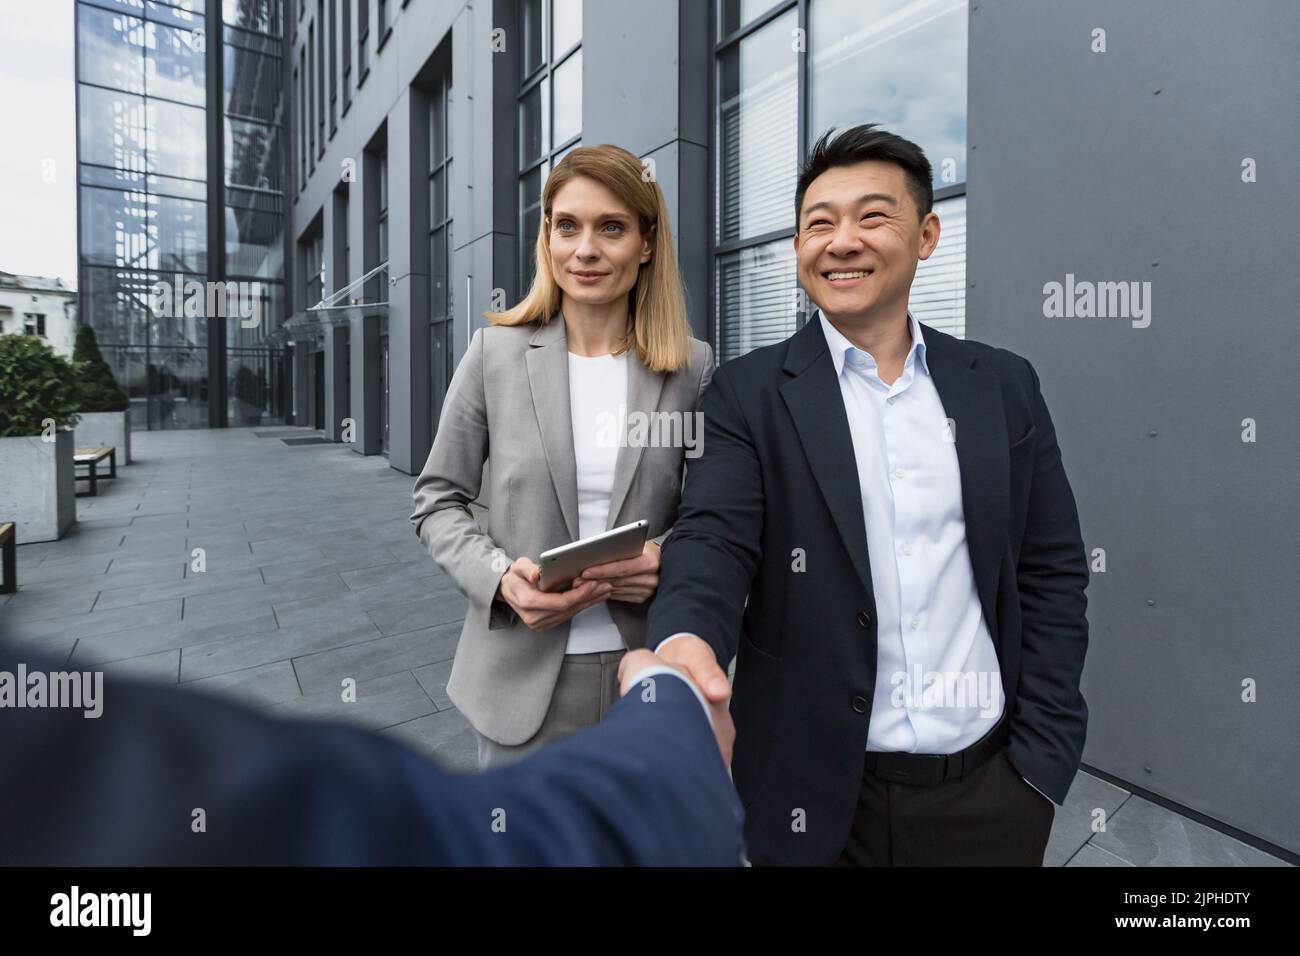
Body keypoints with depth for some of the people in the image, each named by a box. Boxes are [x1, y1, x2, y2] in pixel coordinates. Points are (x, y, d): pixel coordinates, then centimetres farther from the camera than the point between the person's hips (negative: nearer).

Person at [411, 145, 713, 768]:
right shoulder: (494, 352, -4)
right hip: (523, 674, 0)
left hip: (650, 671, 1)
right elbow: (438, 501, 2)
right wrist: (500, 576, -15)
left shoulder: (692, 367, -4)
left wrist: (668, 560, -15)